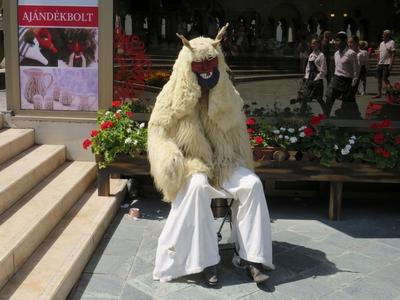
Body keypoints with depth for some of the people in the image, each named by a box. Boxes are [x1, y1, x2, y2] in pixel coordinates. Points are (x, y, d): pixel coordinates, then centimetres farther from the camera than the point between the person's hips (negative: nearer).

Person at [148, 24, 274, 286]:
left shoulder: (226, 95, 5)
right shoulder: (174, 94, -5)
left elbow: (237, 133, 13)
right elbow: (158, 129, -1)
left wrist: (243, 166, 7)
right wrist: (171, 158, -17)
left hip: (223, 163, 3)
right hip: (190, 164, -3)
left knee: (252, 184, -24)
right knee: (198, 187, -37)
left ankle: (252, 256, -21)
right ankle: (205, 260, -29)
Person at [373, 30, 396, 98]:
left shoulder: (391, 43, -6)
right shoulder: (381, 43, 16)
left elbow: (393, 54, -11)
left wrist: (391, 65, -17)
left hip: (387, 64, -7)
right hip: (380, 64, 7)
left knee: (385, 78, -10)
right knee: (379, 79, 6)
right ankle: (379, 94, 12)